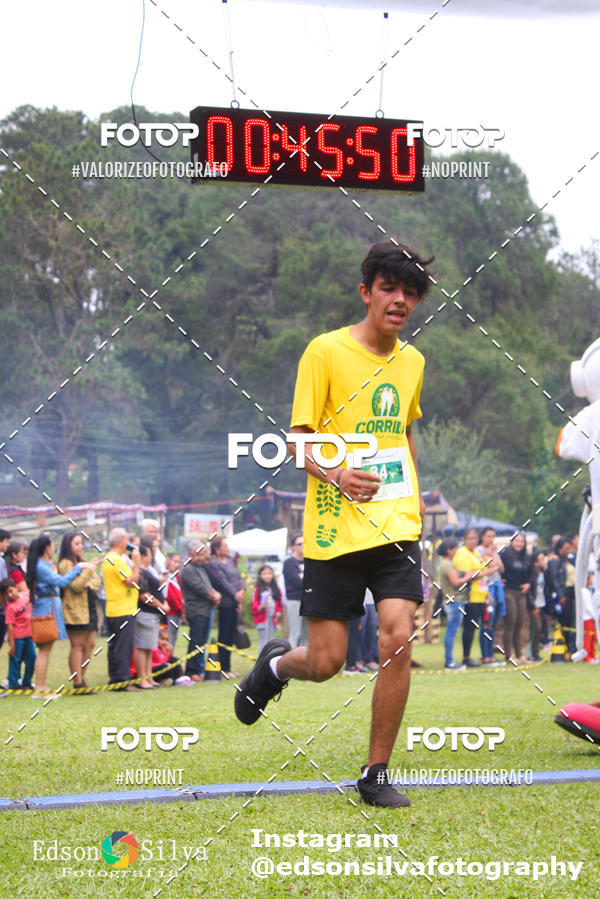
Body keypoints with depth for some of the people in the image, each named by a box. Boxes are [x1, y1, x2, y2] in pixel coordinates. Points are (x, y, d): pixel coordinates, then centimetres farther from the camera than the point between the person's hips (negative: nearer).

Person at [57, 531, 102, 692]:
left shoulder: (82, 562, 20)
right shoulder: (65, 564, -8)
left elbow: (97, 581, 15)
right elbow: (76, 585, -18)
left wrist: (89, 584, -7)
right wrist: (89, 569, -20)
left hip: (89, 609, 9)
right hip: (75, 610, -9)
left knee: (90, 644, 6)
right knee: (77, 646, -8)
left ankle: (81, 678, 12)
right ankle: (77, 683, -8)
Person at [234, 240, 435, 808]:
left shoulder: (412, 361, 12)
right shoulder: (326, 351, -6)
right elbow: (299, 439, -6)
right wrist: (335, 475, -24)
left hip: (397, 525, 4)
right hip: (334, 527, -4)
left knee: (397, 640, -13)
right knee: (325, 663, -1)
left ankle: (376, 774, 2)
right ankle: (276, 664, 37)